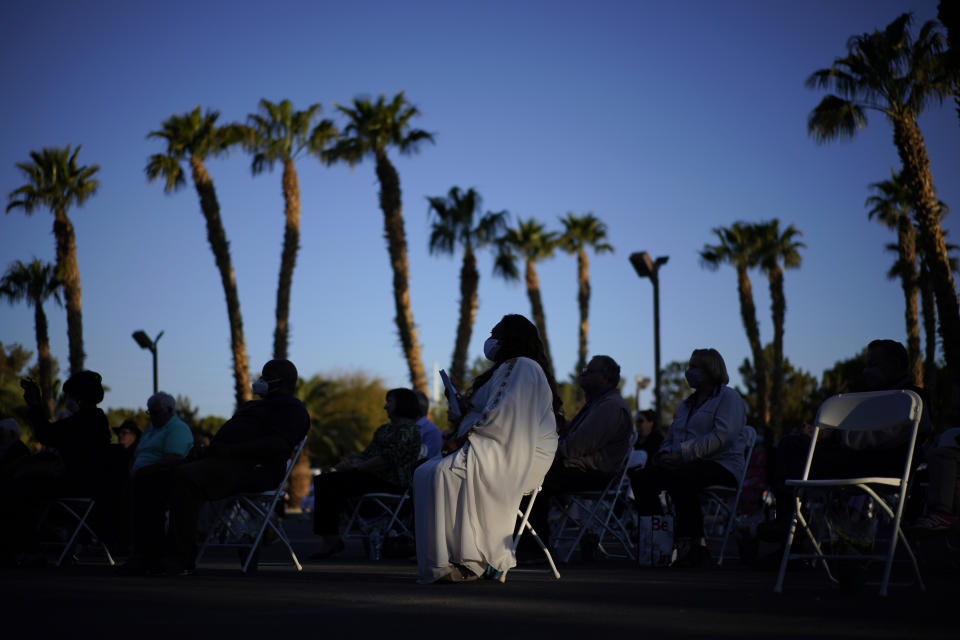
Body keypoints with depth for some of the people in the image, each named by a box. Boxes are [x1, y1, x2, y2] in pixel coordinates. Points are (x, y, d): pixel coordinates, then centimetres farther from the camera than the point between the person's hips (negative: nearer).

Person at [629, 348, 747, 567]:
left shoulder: (728, 397, 1)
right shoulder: (686, 404, 27)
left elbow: (722, 436, -15)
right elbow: (671, 438, 28)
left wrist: (683, 454, -21)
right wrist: (664, 454, 2)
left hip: (720, 466, -7)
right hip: (689, 465, 7)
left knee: (677, 478, -37)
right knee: (640, 477, -17)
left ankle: (692, 545, -31)